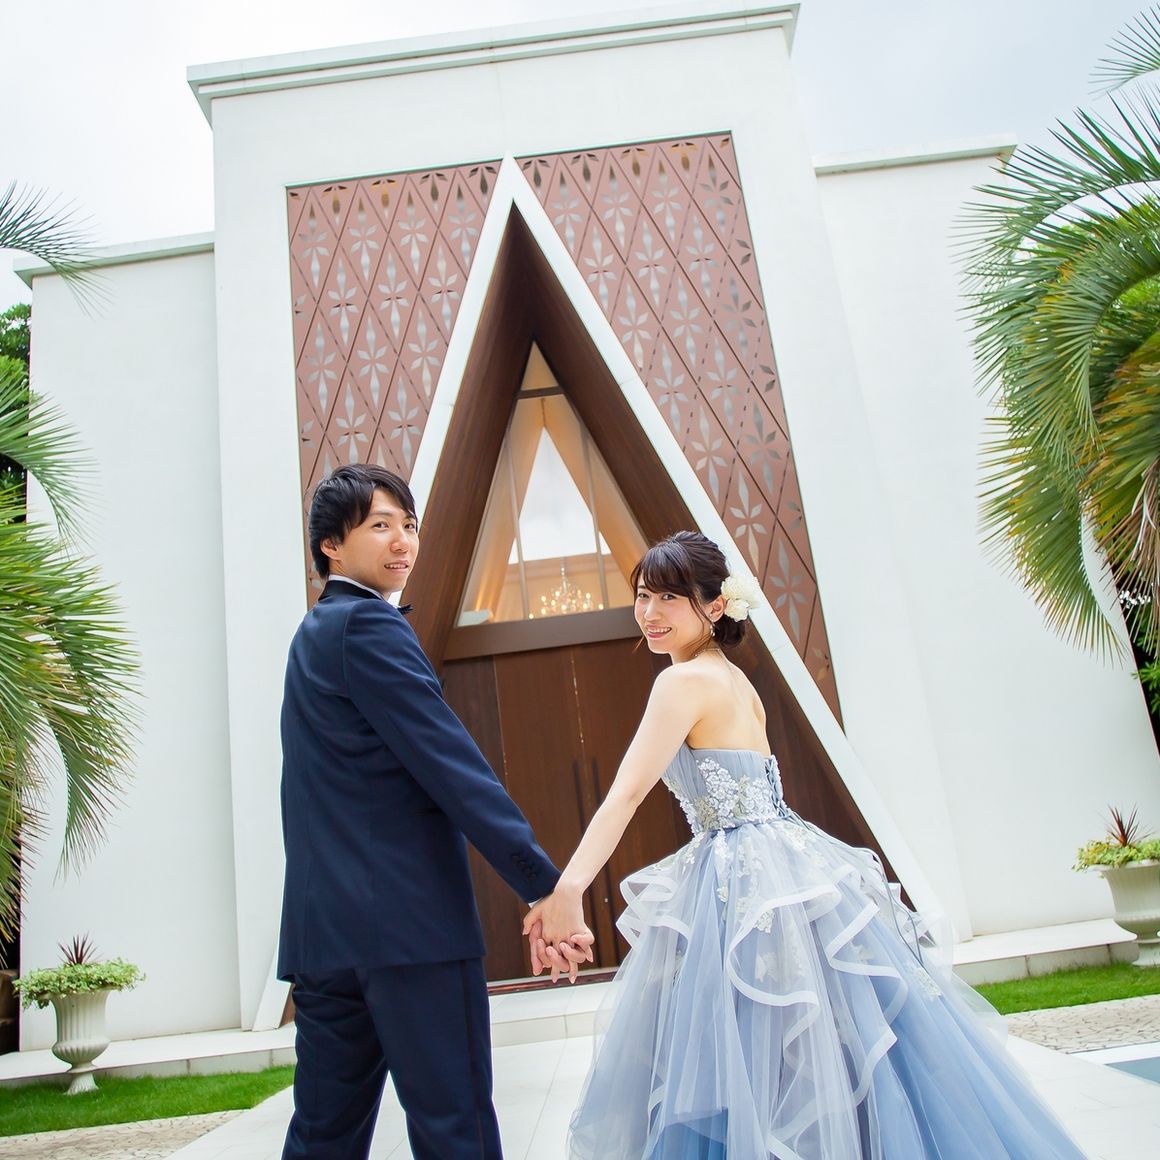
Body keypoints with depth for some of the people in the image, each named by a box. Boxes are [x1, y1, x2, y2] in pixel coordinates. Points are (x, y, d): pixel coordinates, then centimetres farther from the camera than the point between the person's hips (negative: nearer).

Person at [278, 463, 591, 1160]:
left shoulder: (314, 634, 20)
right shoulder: (370, 626, -10)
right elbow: (453, 767, -17)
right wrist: (547, 888, -16)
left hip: (322, 928, 9)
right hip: (410, 921, -9)